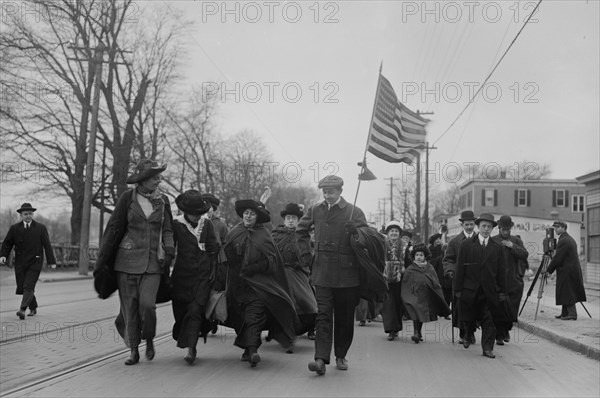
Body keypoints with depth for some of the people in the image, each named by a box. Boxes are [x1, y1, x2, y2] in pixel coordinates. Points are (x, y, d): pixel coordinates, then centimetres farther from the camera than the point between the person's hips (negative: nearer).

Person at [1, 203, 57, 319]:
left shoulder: (41, 228, 2)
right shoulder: (14, 228, 5)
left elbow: (47, 245, 1)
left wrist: (51, 261, -4)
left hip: (35, 263, -3)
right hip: (20, 263, 3)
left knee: (28, 287, -14)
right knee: (22, 287, 5)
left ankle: (22, 310, -21)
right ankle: (33, 308, 23)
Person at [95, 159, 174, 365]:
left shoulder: (163, 200, 7)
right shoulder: (128, 197, 0)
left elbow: (167, 231, 13)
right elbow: (114, 228, 3)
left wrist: (169, 253, -4)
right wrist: (102, 260, 3)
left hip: (152, 261, 1)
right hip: (128, 258, -1)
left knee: (147, 304, -14)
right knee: (130, 307, 2)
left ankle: (149, 340, 13)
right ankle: (133, 351, 16)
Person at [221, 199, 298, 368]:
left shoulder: (263, 235, 1)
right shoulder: (234, 234, 10)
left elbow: (271, 261, -3)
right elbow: (226, 258, 11)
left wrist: (252, 269, -12)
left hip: (258, 284, -3)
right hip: (238, 283, 4)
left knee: (254, 315, -15)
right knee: (242, 316, 6)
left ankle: (251, 350, -22)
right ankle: (250, 349, 16)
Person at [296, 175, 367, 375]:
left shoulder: (354, 212, -4)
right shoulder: (316, 210, 6)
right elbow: (301, 229, 23)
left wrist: (355, 232, -27)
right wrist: (305, 252, 13)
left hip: (346, 274, -1)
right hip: (322, 273, 1)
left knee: (344, 317, 8)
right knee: (323, 315, -7)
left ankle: (341, 356, 23)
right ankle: (321, 359, -11)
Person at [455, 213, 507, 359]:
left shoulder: (498, 247, 6)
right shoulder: (466, 245, 1)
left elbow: (501, 271, 8)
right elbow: (460, 268, 0)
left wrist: (502, 292, 4)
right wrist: (458, 289, -3)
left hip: (489, 291, 1)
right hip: (470, 289, -1)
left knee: (488, 321, -1)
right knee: (468, 318, 9)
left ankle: (487, 348, 7)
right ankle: (468, 336, 37)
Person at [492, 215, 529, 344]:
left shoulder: (516, 241, 10)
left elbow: (525, 255, -4)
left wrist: (512, 246, -12)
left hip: (514, 282, 2)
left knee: (512, 310, 1)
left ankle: (506, 329, 27)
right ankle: (499, 336, 10)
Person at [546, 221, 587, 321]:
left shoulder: (563, 241, -17)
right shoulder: (570, 239, 15)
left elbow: (557, 258, -17)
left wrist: (549, 270, -8)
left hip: (567, 271, -10)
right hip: (572, 270, 10)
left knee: (567, 294, -4)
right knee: (565, 293, 14)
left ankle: (572, 314, -2)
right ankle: (565, 313, 18)